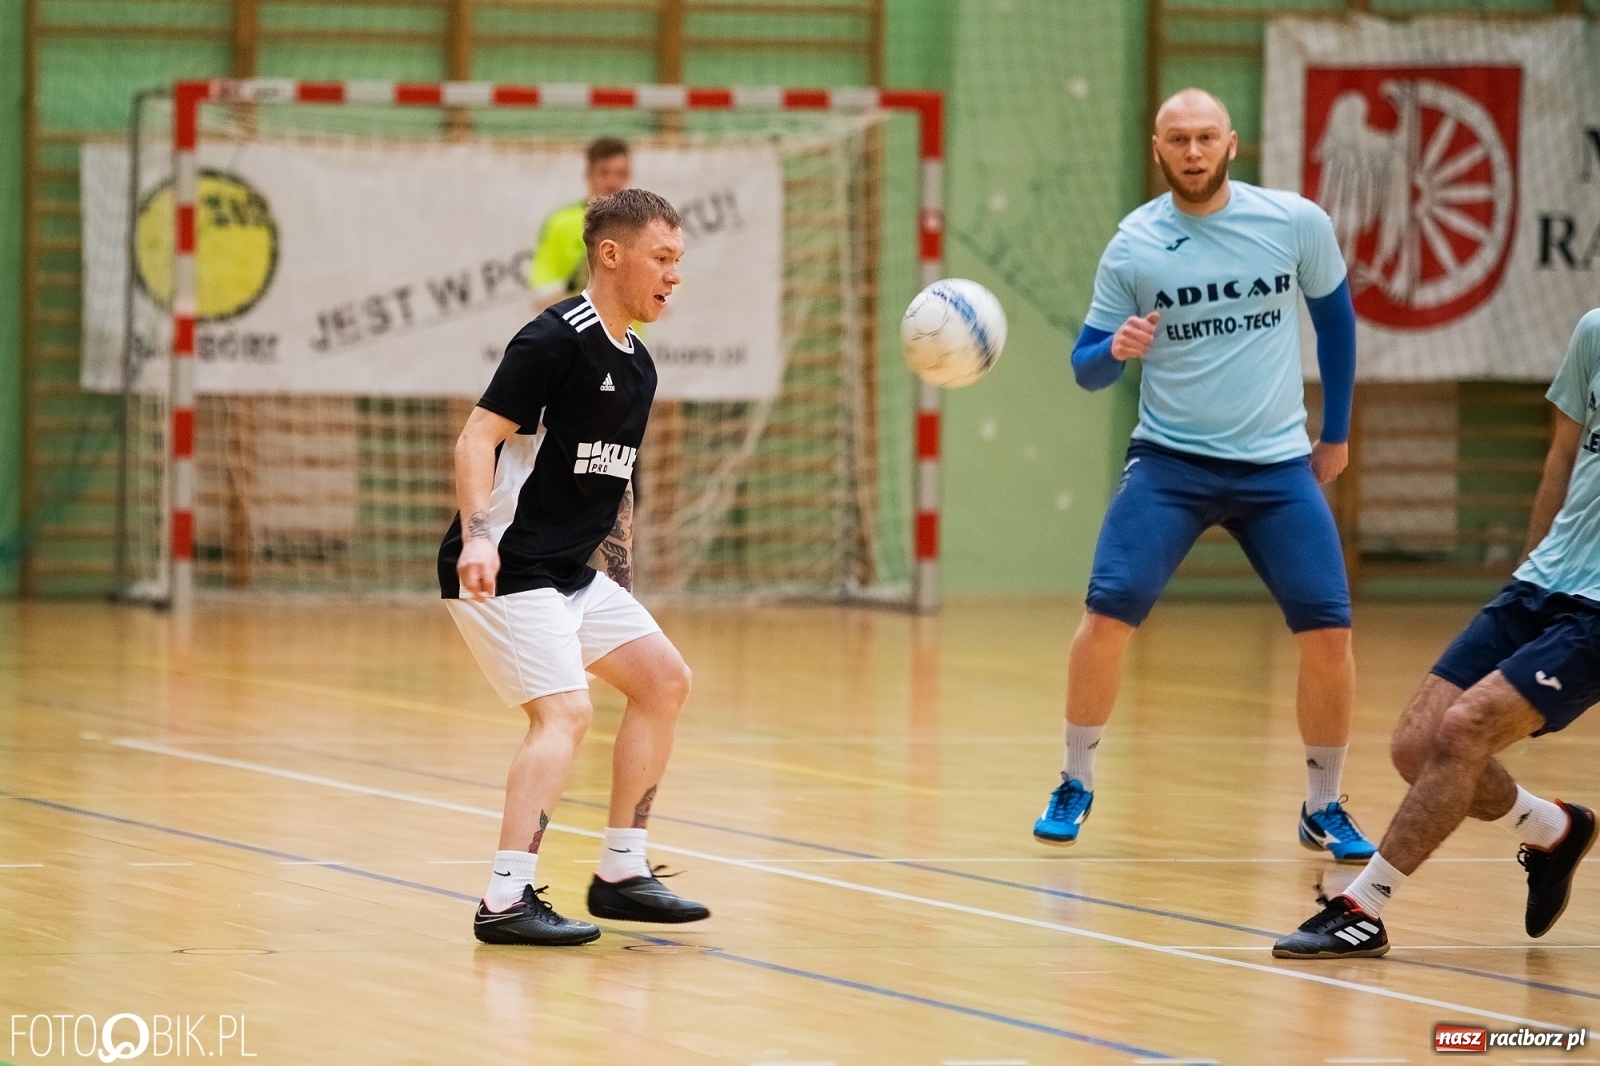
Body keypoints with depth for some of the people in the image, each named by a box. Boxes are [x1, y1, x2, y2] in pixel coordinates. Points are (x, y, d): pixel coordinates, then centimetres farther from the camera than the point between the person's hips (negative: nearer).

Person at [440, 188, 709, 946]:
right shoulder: (556, 340, -15)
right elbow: (478, 438, -20)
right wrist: (478, 537, -33)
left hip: (571, 574, 10)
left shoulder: (637, 367, 14)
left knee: (664, 681, 9)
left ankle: (621, 874, 16)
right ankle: (506, 901, -22)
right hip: (504, 571, -10)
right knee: (565, 712, -20)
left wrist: (623, 592, 23)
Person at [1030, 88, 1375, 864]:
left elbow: (1334, 314, 13)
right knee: (1108, 612, -16)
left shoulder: (1297, 223, -4)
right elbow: (1086, 366, 0)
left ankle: (1323, 807, 12)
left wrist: (1336, 433, 15)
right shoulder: (1133, 245, -6)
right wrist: (1114, 349, -23)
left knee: (1328, 631, -8)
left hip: (1278, 465, 1)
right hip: (1170, 460, -1)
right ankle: (1075, 784, 4)